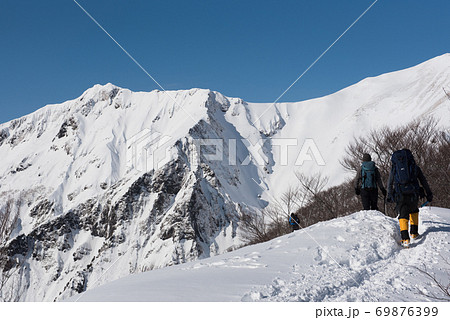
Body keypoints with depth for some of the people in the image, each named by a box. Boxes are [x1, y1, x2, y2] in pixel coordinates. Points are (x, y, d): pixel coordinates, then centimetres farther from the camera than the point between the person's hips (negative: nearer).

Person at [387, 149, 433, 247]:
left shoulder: (394, 167, 14)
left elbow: (390, 183, 17)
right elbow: (423, 181, 15)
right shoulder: (414, 166, 12)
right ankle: (414, 233, 26)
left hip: (400, 194, 0)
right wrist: (429, 194, 21)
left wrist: (389, 196, 25)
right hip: (413, 194, 1)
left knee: (403, 215, 7)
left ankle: (405, 239, -9)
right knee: (414, 210, 28)